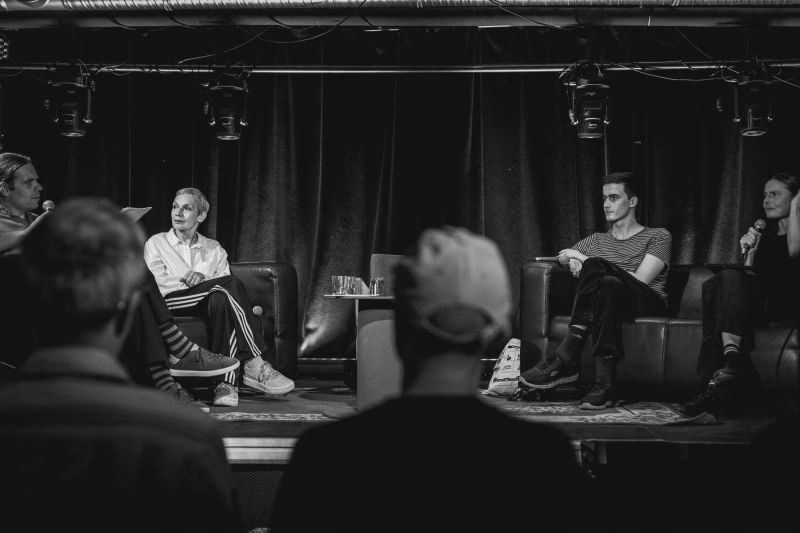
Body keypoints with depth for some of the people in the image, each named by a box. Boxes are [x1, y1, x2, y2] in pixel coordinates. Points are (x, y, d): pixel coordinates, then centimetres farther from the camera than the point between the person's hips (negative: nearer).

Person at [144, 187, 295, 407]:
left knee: (221, 299, -38)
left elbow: (225, 283, 9)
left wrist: (202, 278, -11)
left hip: (210, 302, 3)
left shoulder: (214, 249, 26)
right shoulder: (156, 243, 19)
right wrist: (191, 280, -11)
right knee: (229, 284, -32)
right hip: (171, 302, -3)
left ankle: (226, 382, -51)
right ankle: (255, 365, -43)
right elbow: (157, 283, 1)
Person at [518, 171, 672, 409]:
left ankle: (563, 360, -41)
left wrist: (586, 261, -2)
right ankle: (605, 383, -49)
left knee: (596, 266, -34)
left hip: (649, 306, -3)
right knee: (608, 285, -37)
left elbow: (639, 281, -2)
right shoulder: (596, 241, 30)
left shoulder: (658, 237, 13)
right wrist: (573, 261, 2)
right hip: (610, 304, 3)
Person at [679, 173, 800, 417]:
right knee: (713, 285, -27)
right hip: (758, 302, 5)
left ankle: (731, 359, -46)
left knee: (730, 277, -30)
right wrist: (749, 252, 8)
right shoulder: (765, 234, 29)